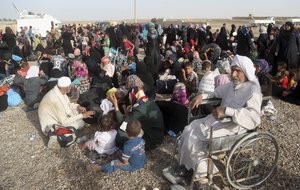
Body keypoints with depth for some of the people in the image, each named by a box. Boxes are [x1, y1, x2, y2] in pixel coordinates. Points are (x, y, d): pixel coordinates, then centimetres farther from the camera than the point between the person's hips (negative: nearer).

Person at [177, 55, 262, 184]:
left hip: (234, 126, -8)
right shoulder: (233, 84, 7)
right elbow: (216, 93, 23)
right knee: (188, 130, 0)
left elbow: (254, 117, -33)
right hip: (219, 119, 8)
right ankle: (188, 164, 16)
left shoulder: (253, 91, -18)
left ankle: (203, 171, 5)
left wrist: (226, 110, -39)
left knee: (194, 137, -15)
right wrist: (202, 96, 4)